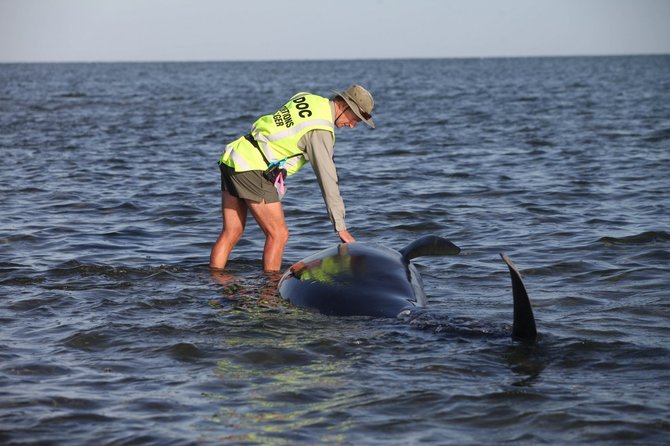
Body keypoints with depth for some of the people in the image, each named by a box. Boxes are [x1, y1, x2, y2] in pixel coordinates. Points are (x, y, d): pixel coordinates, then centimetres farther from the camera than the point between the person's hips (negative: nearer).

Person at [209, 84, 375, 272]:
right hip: (252, 170, -9)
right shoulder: (320, 130, -12)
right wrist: (341, 228, -11)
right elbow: (328, 180, -14)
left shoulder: (306, 98, 12)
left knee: (231, 234, 11)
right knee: (278, 235, -1)